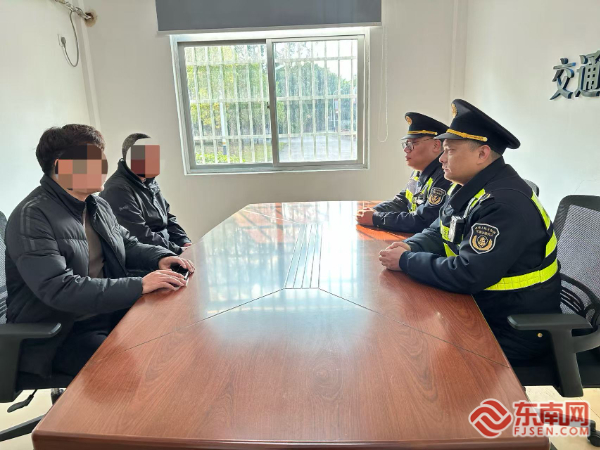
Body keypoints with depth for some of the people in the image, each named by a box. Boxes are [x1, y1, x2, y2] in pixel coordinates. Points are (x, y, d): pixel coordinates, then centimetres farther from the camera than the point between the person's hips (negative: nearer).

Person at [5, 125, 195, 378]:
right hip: (59, 336, -7)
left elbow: (127, 245, 18)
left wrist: (159, 258, -4)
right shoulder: (32, 217, -19)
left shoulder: (98, 206, 7)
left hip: (111, 315, 8)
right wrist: (140, 286, -32)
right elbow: (59, 289, -29)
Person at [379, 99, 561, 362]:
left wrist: (405, 261, -22)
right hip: (478, 308, 8)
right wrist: (411, 247, -9)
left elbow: (467, 275, -33)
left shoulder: (504, 204, -28)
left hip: (514, 332, -8)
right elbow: (439, 233, 12)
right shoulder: (470, 188, 3)